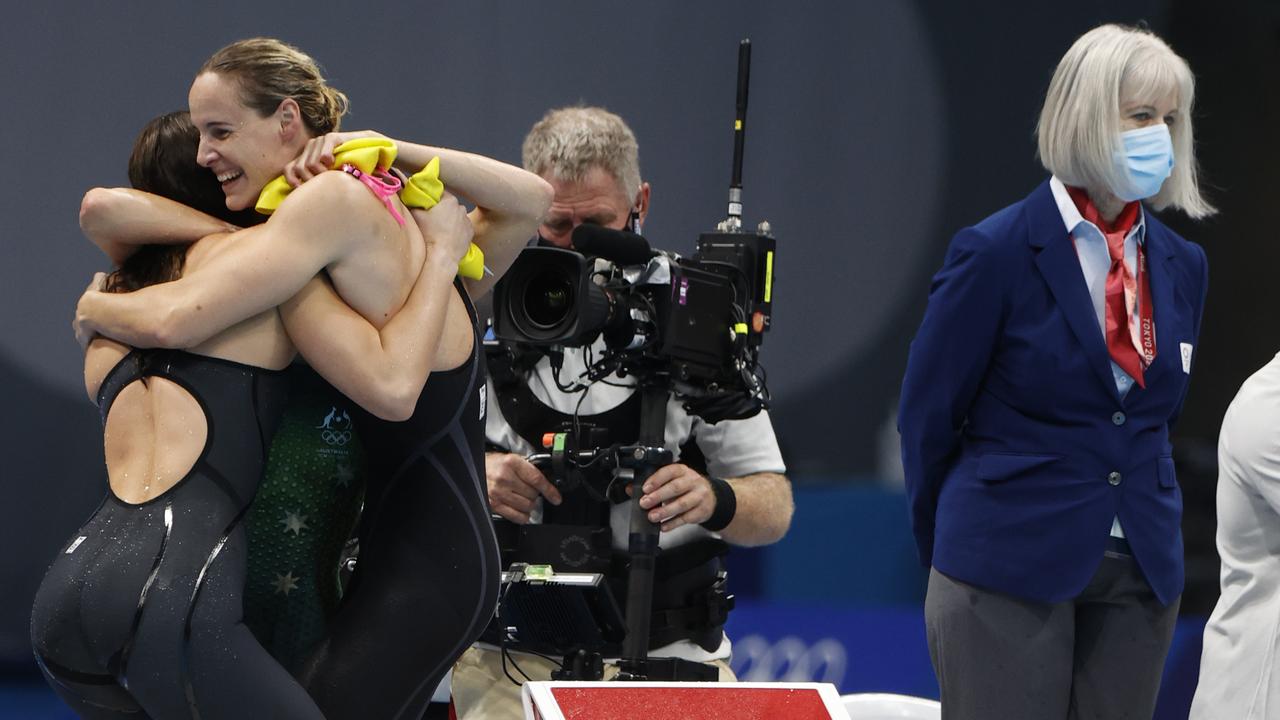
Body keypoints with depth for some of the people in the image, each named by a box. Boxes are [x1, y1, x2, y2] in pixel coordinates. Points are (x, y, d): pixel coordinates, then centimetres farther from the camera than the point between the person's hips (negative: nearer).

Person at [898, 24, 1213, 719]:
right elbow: (928, 412, 0)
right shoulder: (996, 253, -8)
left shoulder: (1181, 265, 8)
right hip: (1010, 574, -5)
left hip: (1139, 575, 5)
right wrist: (950, 543, 8)